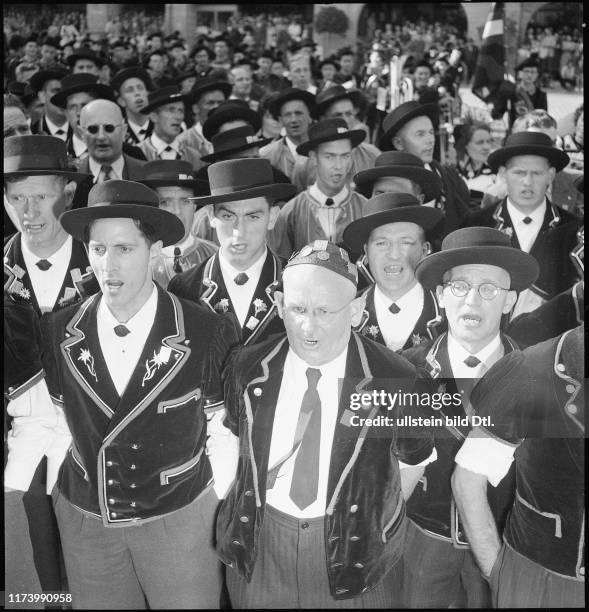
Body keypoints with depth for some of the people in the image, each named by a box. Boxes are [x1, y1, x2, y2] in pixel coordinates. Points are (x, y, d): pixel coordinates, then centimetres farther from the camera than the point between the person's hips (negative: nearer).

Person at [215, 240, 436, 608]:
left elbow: (412, 462, -2)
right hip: (258, 546, 3)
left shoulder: (394, 379, -17)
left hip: (352, 550, -2)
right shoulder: (246, 368, -9)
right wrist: (249, 505, 7)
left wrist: (376, 520, 4)